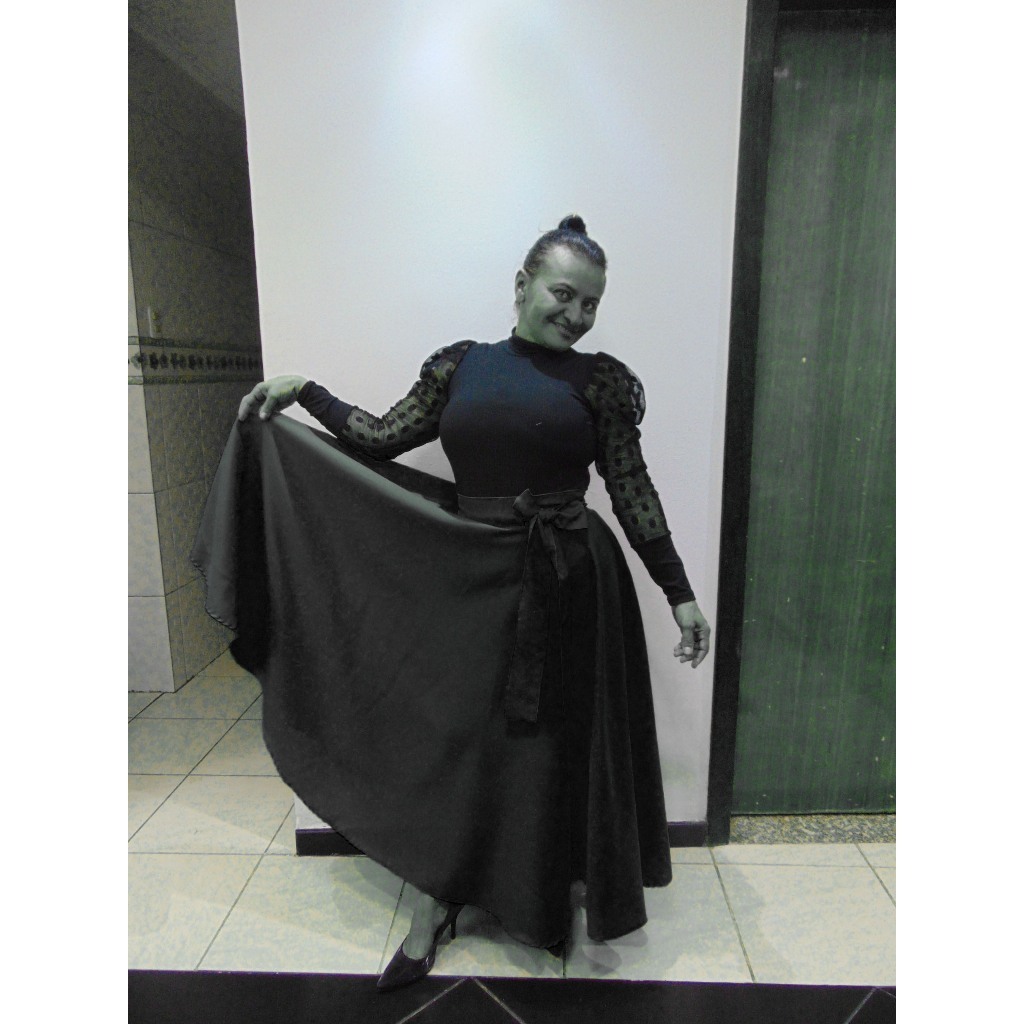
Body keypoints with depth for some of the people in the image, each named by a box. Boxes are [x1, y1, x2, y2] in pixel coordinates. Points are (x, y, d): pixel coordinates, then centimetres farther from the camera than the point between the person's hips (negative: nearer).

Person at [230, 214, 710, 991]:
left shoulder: (599, 381, 0)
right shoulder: (461, 365, 6)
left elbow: (632, 490, -1)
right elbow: (383, 441, 9)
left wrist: (681, 594, -1)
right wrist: (304, 391, 7)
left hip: (568, 584, -1)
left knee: (560, 743, 11)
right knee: (460, 736, 13)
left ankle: (551, 897, 40)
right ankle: (436, 908, 35)